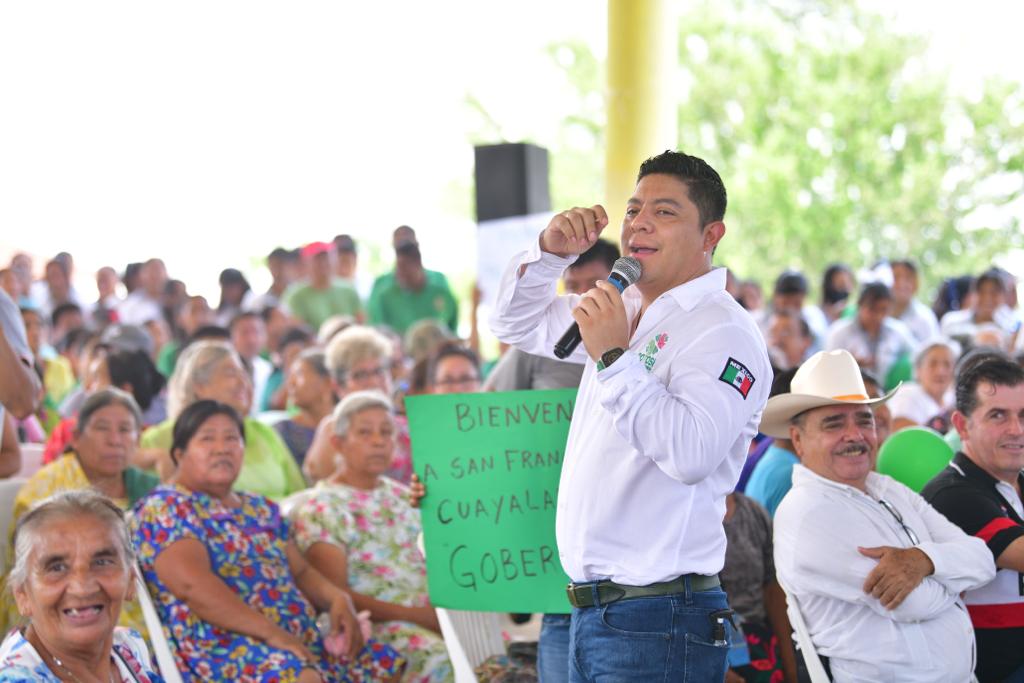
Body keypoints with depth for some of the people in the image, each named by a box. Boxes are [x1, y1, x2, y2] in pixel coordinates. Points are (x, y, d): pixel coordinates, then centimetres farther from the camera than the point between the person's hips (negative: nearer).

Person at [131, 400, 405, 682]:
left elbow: (300, 571, 24)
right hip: (216, 645, -8)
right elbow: (193, 585, -16)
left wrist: (337, 599, 0)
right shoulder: (164, 508, -2)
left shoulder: (262, 510, 24)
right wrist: (271, 633, -23)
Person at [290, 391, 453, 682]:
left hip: (430, 612, 6)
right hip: (373, 625, -6)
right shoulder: (319, 510, 0)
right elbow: (336, 595, -8)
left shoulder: (402, 496, 20)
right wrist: (414, 614, -17)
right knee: (440, 658, -35)